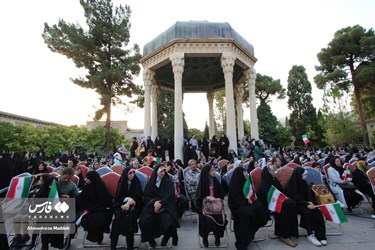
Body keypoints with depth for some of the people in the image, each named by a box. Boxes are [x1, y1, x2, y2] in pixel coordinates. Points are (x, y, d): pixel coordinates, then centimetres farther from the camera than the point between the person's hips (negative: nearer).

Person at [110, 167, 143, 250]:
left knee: (129, 217, -29)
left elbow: (137, 196, -7)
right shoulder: (121, 182, 5)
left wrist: (129, 203, -23)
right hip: (121, 204, 2)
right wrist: (127, 199, -19)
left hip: (133, 205, -1)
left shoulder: (136, 182, 1)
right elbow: (119, 196, 0)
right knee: (118, 217, -27)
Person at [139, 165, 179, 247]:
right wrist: (154, 202, -17)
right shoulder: (151, 182, 6)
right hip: (152, 205, 2)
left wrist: (160, 203, -22)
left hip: (165, 206, -2)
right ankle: (150, 238, 6)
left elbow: (169, 195, -9)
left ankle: (167, 236, 10)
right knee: (145, 221, -25)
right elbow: (146, 196, 2)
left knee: (167, 221, -27)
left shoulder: (168, 182, 0)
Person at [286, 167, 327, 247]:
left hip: (306, 203, 6)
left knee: (318, 212, -20)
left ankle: (320, 235, -19)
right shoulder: (290, 184, -13)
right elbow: (294, 198, -15)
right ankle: (310, 235, -22)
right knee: (307, 212, -32)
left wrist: (310, 202, -12)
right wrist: (306, 204, -24)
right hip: (296, 204, -6)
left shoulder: (303, 182, 8)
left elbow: (309, 194, 8)